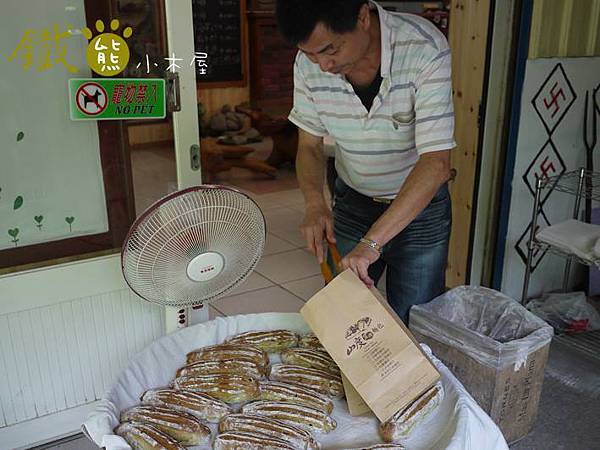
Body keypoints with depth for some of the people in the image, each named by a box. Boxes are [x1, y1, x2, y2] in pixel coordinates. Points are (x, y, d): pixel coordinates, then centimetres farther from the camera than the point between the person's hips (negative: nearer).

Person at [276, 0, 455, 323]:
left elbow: (436, 163, -33)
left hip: (421, 208, -3)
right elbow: (310, 146, -3)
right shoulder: (309, 64, -15)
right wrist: (315, 202, -24)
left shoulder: (425, 50, -29)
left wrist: (372, 242, -40)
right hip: (352, 204, 3)